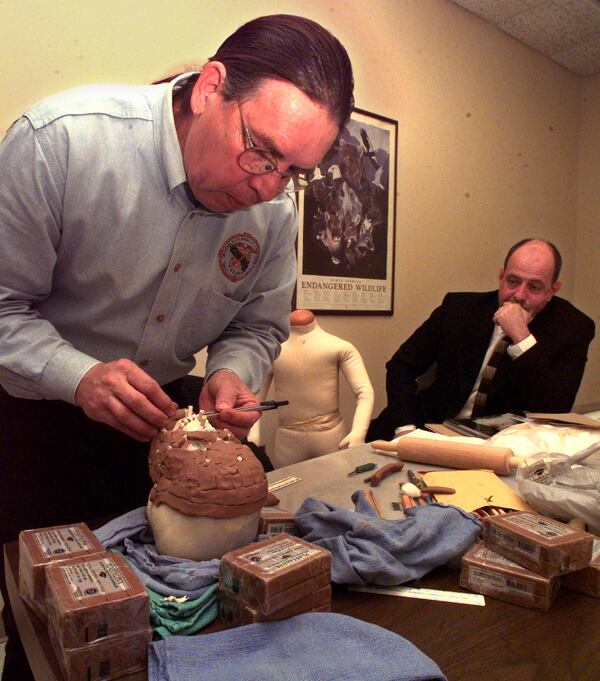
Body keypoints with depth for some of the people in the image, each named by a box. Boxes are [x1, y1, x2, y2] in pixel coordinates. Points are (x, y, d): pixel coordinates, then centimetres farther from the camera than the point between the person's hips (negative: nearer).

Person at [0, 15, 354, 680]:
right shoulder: (60, 139, -23)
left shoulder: (275, 203, -10)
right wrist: (79, 377, -32)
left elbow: (260, 326, 2)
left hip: (168, 408, 4)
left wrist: (231, 376, -18)